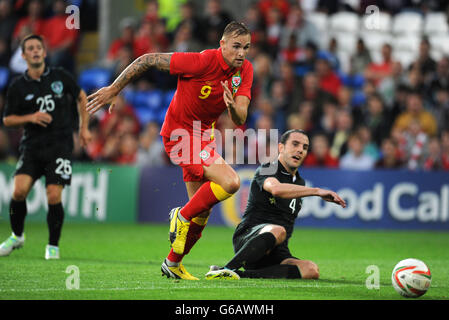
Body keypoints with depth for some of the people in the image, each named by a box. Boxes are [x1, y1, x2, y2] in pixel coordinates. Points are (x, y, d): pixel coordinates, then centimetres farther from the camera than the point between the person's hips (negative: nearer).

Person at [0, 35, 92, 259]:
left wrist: (84, 127, 14)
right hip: (32, 146, 1)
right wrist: (31, 117, -9)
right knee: (19, 190, -14)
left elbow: (81, 97, 19)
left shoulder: (60, 76, 3)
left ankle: (53, 245, 8)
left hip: (60, 145, -1)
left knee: (53, 197, -11)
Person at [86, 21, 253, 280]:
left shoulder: (245, 70, -5)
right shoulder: (203, 61, -25)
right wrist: (113, 90, -12)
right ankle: (182, 217, -4)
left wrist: (233, 108, -37)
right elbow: (148, 60, -18)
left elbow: (240, 119, -12)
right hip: (181, 134, -8)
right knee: (230, 182, -25)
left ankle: (173, 264, 32)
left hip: (204, 135, 8)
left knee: (202, 211, 13)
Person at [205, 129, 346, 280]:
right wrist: (317, 191, -31)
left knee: (312, 270, -24)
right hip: (247, 238, -7)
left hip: (277, 252, 7)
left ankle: (245, 274, -30)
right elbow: (276, 189, -27)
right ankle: (226, 270, -41)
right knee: (277, 231, -40)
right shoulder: (267, 169, -2)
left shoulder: (300, 182, 22)